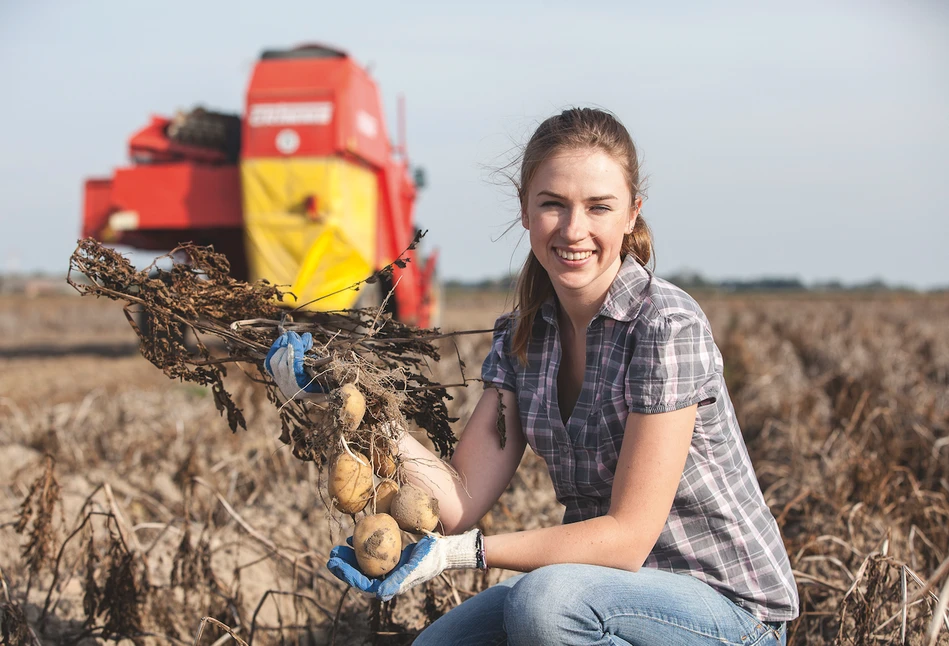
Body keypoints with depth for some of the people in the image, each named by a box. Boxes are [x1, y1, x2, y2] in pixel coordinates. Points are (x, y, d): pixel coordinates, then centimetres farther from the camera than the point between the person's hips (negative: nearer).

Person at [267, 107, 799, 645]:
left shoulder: (667, 325, -21)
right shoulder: (521, 335, 1)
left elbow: (628, 537, -21)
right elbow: (462, 502, -6)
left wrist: (461, 551, -26)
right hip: (612, 593, 7)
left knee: (543, 599, -31)